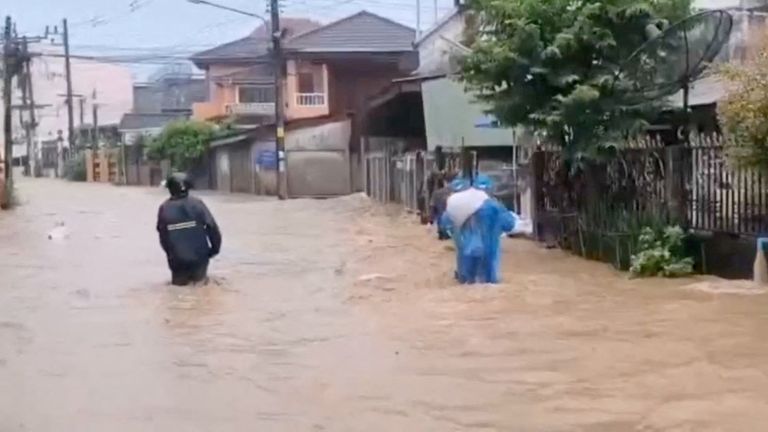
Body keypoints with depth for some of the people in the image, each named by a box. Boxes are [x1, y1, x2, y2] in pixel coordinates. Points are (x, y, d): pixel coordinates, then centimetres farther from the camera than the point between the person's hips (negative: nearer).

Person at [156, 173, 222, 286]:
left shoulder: (164, 208, -8)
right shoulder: (197, 204, -10)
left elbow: (163, 236, -1)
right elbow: (213, 229, -12)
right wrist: (214, 249, 2)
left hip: (177, 260, 1)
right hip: (199, 256, -1)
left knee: (179, 282, 25)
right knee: (199, 279, 23)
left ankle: (180, 279, -1)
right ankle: (198, 277, -3)